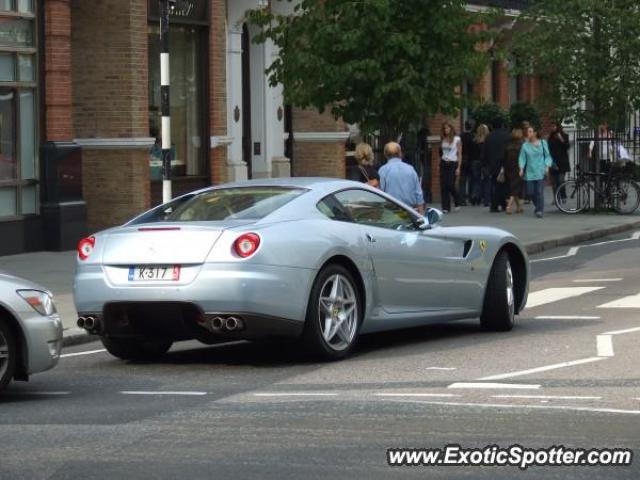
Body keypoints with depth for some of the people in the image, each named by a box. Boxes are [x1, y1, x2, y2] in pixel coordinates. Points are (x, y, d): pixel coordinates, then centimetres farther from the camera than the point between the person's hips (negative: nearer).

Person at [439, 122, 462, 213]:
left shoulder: (457, 139, -1)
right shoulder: (444, 140, 11)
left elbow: (459, 154, -2)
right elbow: (441, 152, 13)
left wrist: (458, 168, -8)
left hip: (452, 164, -4)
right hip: (443, 163, 4)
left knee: (450, 184, -13)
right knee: (443, 186, -3)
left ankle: (457, 202, 11)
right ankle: (445, 207, 1)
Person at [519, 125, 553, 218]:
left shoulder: (542, 143, 3)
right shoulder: (525, 145, 6)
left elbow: (547, 156, 6)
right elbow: (522, 157, 4)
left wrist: (547, 167, -7)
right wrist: (521, 168, -9)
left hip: (540, 172, -2)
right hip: (530, 172, 2)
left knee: (539, 192, -11)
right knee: (531, 192, 1)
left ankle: (540, 210, -5)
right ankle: (539, 207, 23)